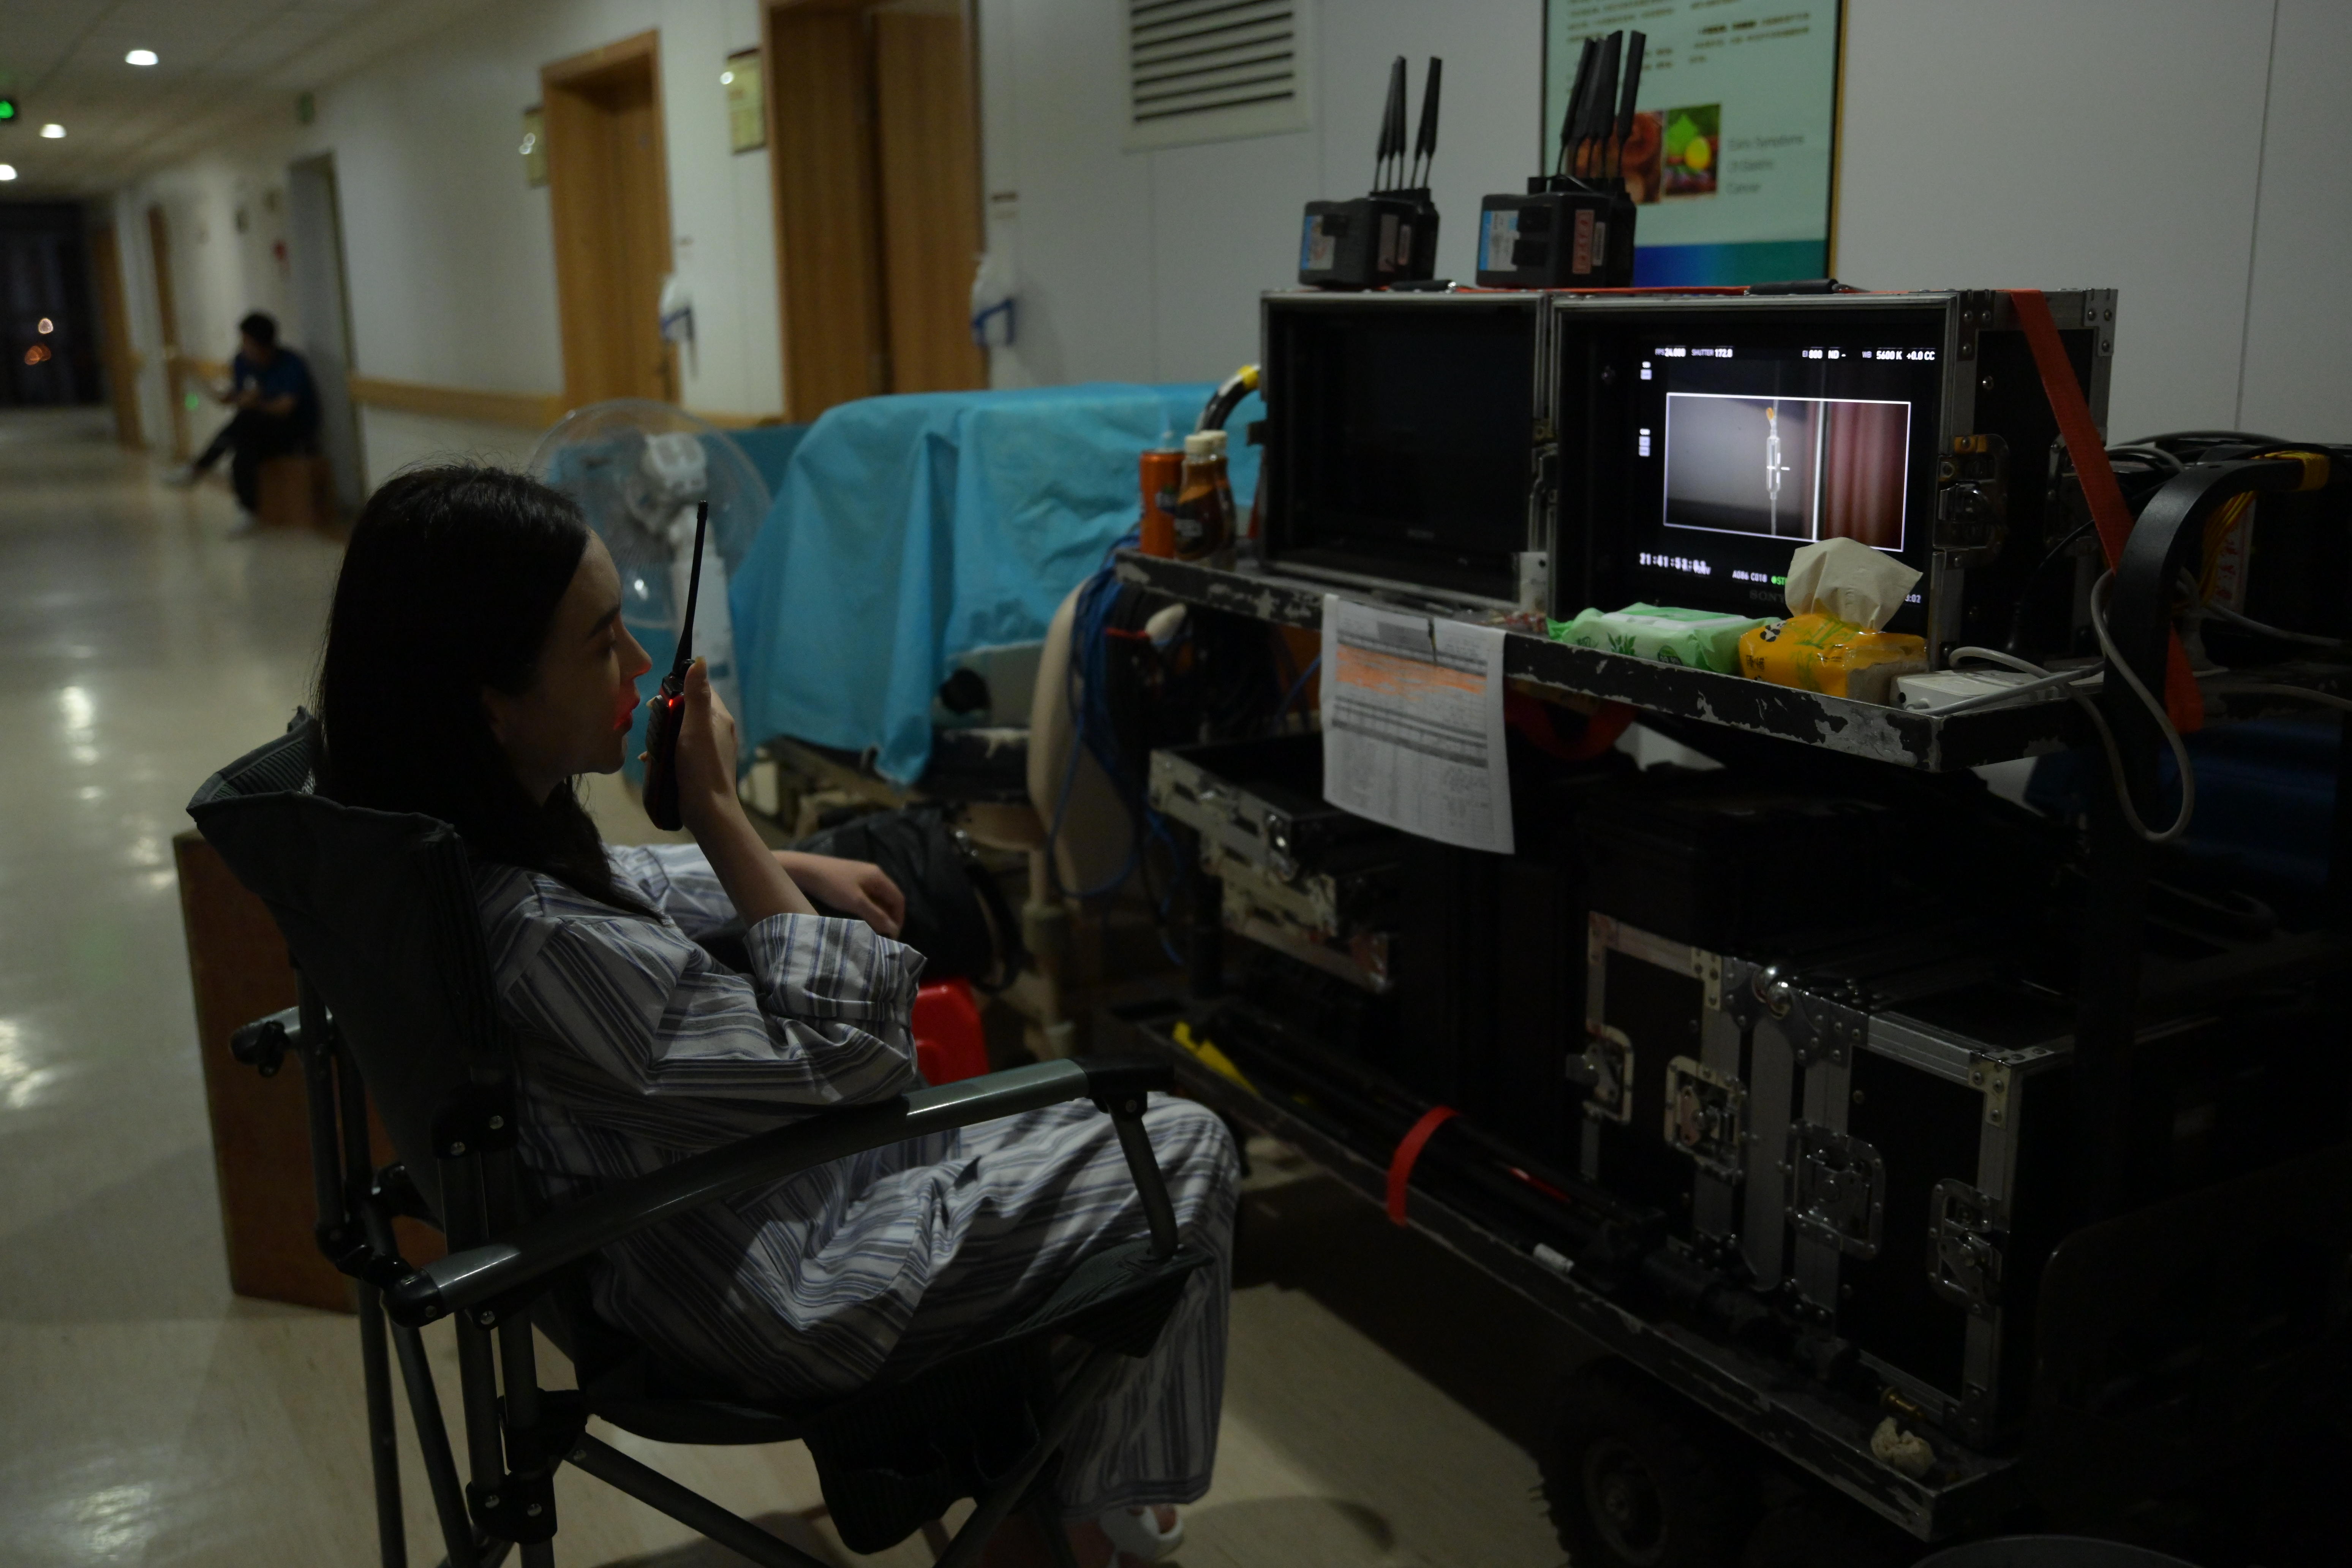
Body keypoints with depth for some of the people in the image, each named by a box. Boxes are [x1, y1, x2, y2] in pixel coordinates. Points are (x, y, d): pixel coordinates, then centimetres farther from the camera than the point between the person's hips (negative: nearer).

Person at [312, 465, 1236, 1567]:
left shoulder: (435, 845, -9)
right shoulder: (541, 946, -38)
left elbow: (609, 891, 15)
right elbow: (847, 1066, -26)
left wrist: (784, 871, 2)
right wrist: (721, 815, -25)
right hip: (777, 1293, -8)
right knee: (1188, 1154, 4)